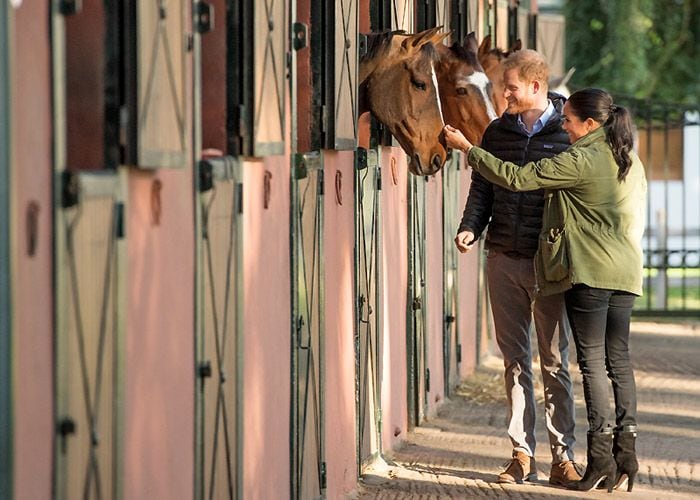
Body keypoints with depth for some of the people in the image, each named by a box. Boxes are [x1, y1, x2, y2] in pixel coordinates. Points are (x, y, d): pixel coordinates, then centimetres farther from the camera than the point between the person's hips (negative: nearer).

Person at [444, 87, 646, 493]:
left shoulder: (579, 161, -12)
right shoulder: (631, 162, 12)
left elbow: (516, 178, -12)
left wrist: (468, 148, -4)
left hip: (589, 272, -7)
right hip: (625, 273, 7)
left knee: (593, 361, -5)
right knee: (619, 361, 7)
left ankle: (602, 456, -7)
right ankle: (627, 453, 3)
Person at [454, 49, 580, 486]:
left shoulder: (568, 134, -2)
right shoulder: (498, 132, 10)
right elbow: (483, 187, 12)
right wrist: (470, 227, -5)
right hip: (504, 258, 4)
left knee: (555, 362, 0)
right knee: (515, 360, 6)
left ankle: (563, 456, 5)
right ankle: (523, 454, 10)